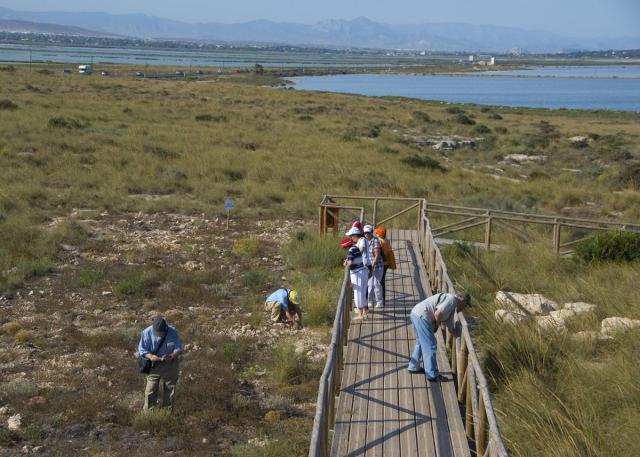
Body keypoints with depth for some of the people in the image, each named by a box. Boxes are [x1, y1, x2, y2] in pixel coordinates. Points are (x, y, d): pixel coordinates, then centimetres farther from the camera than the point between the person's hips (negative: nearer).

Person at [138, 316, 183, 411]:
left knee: (170, 389, 12)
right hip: (154, 365, -1)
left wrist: (172, 356, -30)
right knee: (151, 390, 1)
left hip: (170, 365, 1)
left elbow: (179, 348, -9)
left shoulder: (173, 332, -16)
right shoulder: (147, 333, -18)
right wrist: (150, 356, -30)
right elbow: (141, 350, -10)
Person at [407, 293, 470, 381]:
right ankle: (432, 375, 5)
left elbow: (450, 327, 32)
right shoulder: (452, 300, -9)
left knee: (421, 342, 27)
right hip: (422, 316, -10)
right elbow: (438, 313, -21)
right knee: (430, 345, -1)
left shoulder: (452, 307, 23)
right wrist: (437, 324, -2)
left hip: (415, 314, 10)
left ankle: (413, 367, 39)